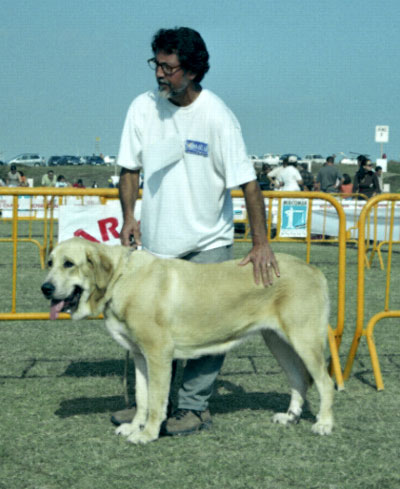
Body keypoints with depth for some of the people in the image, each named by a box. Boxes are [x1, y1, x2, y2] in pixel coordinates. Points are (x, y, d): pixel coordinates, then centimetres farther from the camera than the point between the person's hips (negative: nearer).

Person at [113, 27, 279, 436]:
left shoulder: (217, 116, -15)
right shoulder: (143, 108, -3)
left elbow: (247, 182, -15)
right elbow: (129, 168, 7)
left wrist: (260, 243, -19)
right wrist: (129, 216, -7)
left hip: (207, 242, -4)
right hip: (156, 241, 4)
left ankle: (194, 406, 11)